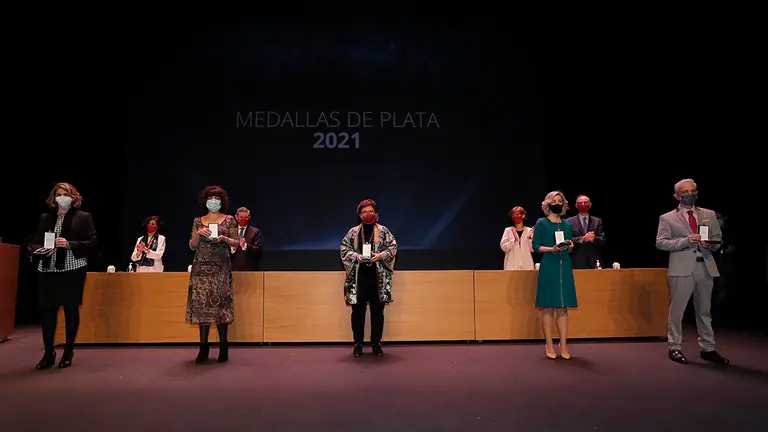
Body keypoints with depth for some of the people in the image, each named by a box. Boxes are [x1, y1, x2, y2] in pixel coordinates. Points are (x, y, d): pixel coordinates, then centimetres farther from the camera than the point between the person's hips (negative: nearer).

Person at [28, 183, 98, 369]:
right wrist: (41, 249, -8)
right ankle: (48, 353, 14)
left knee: (71, 309, 3)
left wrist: (70, 244, -16)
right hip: (48, 270, 3)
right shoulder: (45, 217, 14)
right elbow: (35, 242, 14)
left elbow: (93, 243, -3)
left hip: (72, 269, -3)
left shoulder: (83, 217, 3)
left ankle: (68, 352, 15)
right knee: (48, 310, 2)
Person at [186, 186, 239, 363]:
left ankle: (223, 345, 5)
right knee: (202, 305, -1)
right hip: (201, 267, 2)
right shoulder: (198, 221, 11)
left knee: (220, 303, -5)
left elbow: (236, 242, 6)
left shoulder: (229, 220, 6)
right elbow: (192, 246, 10)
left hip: (220, 267, -2)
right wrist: (198, 233, -8)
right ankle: (203, 346, 5)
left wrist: (224, 239, -12)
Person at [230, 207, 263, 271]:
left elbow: (258, 251, -4)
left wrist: (245, 246, -20)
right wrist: (231, 250, -11)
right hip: (234, 269, 2)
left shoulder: (255, 232, 6)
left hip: (250, 269, -1)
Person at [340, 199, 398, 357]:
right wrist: (356, 256, -12)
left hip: (379, 277, 0)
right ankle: (358, 343, 16)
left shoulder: (383, 231, 5)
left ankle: (376, 343, 18)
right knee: (358, 311, 5)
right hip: (358, 277, 1)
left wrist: (381, 256, -15)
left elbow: (393, 247, 1)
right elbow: (344, 248, 5)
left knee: (377, 311, 6)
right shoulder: (353, 232, 7)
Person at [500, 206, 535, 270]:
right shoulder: (508, 230, 5)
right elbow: (503, 247, -4)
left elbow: (532, 249, 3)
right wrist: (514, 240, -16)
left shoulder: (530, 230, 7)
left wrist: (529, 238, -12)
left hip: (527, 265, 1)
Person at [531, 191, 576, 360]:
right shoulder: (541, 223, 2)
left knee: (563, 306, 3)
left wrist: (570, 246, -4)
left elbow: (570, 250, 18)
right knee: (548, 306, -3)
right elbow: (536, 246, -4)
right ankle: (549, 345, 4)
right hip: (548, 267, -4)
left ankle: (564, 346, 7)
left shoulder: (567, 224, 16)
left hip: (565, 267, 4)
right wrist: (552, 248, -18)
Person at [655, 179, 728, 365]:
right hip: (682, 268, -4)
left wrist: (711, 244, -8)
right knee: (676, 310, 0)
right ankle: (675, 348, 10)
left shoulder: (709, 215, 13)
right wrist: (685, 241, -17)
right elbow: (660, 243, -5)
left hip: (706, 267, 4)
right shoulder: (667, 218, 2)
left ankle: (707, 349, 22)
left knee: (704, 310, 12)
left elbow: (718, 238, 15)